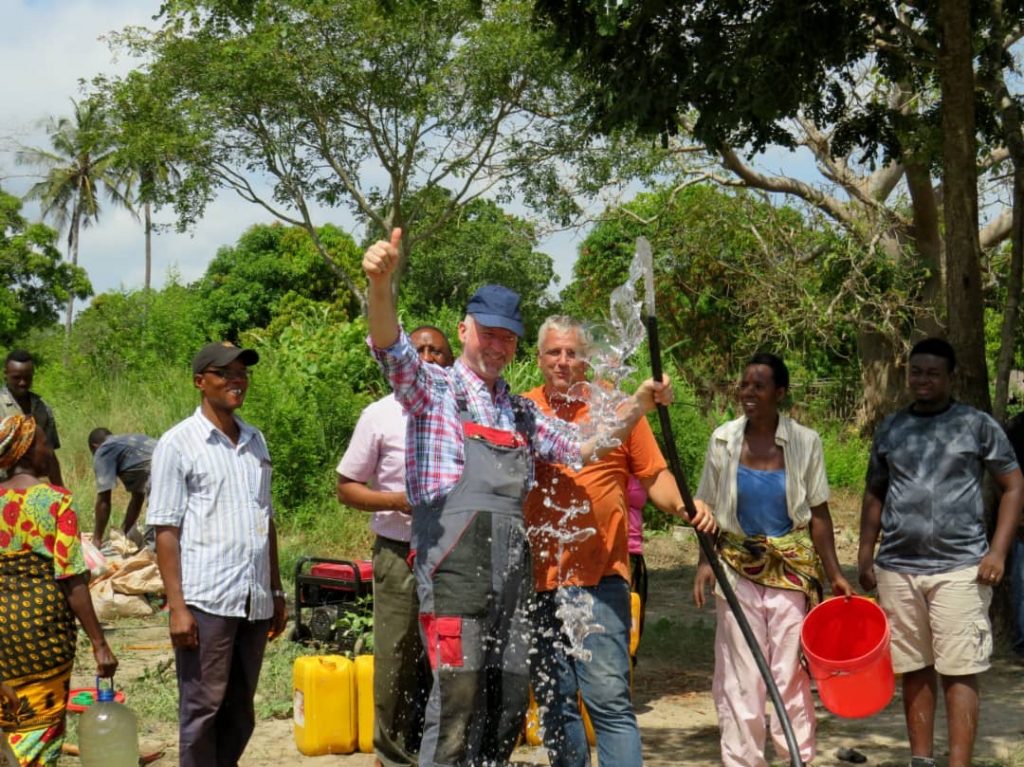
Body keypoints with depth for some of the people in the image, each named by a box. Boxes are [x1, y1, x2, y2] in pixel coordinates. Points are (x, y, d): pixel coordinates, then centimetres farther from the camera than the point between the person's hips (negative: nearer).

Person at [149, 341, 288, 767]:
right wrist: (176, 606, -13)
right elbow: (166, 530, -7)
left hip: (255, 600, 6)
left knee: (239, 713, 12)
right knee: (202, 710, 2)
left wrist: (277, 592, 15)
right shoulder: (178, 443, -4)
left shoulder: (255, 441, 13)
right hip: (206, 600, -5)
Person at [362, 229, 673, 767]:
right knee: (457, 699, -11)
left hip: (512, 566, 6)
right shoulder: (436, 389, 4)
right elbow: (393, 353, -14)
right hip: (455, 562, -6)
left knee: (509, 703, 7)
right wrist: (380, 284, -32)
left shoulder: (521, 412, 23)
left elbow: (582, 448, 25)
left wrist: (638, 406, 11)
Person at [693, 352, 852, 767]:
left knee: (791, 672, 2)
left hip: (792, 569, -1)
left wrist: (834, 573, -5)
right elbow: (708, 511, 5)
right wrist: (705, 561, -6)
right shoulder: (724, 440, -1)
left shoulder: (805, 442, -4)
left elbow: (818, 515, 0)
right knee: (739, 675, 5)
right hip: (738, 568, 1)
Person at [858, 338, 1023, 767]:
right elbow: (874, 494, 18)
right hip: (897, 569, 4)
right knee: (915, 672, 10)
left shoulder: (977, 425, 2)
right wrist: (865, 555, 11)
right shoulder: (890, 430, 12)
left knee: (959, 673, -5)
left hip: (959, 567, -3)